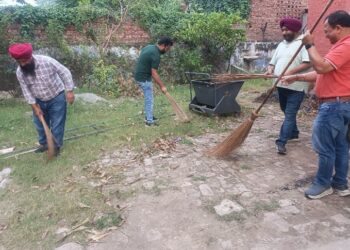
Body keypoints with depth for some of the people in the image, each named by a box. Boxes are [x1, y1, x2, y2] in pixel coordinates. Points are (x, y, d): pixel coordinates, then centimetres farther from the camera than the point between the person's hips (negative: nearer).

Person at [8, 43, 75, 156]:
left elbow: (65, 73, -17)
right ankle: (44, 143, 36)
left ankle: (56, 146, 19)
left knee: (57, 124, 2)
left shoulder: (47, 61, -25)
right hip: (39, 101, 5)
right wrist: (35, 106, -8)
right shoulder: (20, 72, -13)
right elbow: (26, 90, -4)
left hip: (57, 98, -4)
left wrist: (69, 91, -19)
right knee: (40, 124, 15)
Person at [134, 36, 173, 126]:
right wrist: (162, 86, -14)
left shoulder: (149, 47, 7)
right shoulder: (156, 55, -22)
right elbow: (154, 73, -21)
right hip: (144, 78, -10)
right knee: (149, 99, 0)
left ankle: (149, 116, 31)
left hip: (140, 75, 10)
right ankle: (149, 121, 7)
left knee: (148, 98, 20)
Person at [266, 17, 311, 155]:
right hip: (281, 85, 8)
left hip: (296, 86, -8)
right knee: (287, 112, 20)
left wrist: (290, 72, -28)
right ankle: (293, 132, 38)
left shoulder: (303, 43, -6)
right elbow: (273, 62, 18)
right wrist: (270, 70, -6)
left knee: (290, 114, -9)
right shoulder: (281, 45, 17)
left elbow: (308, 63, -18)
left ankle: (281, 142, -11)